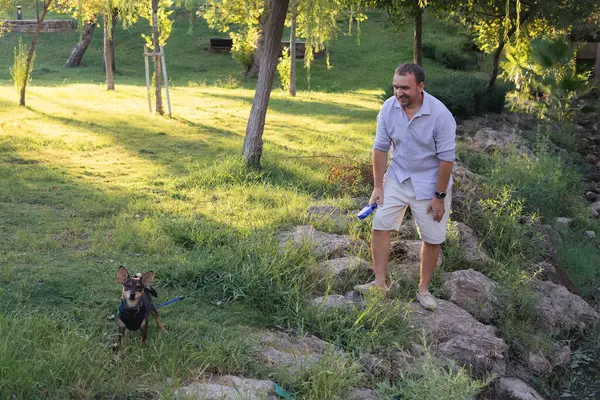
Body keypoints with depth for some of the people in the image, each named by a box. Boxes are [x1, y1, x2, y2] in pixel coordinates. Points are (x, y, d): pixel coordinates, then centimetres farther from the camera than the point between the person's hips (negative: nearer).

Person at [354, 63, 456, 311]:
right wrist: (378, 186, -2)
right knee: (380, 225, -2)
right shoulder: (388, 108, -12)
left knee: (432, 238, 3)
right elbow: (380, 147, -3)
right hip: (397, 176, 4)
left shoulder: (440, 114, -24)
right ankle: (380, 283, 9)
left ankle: (424, 290, 20)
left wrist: (439, 196, -16)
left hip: (429, 182, -3)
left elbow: (446, 158, -19)